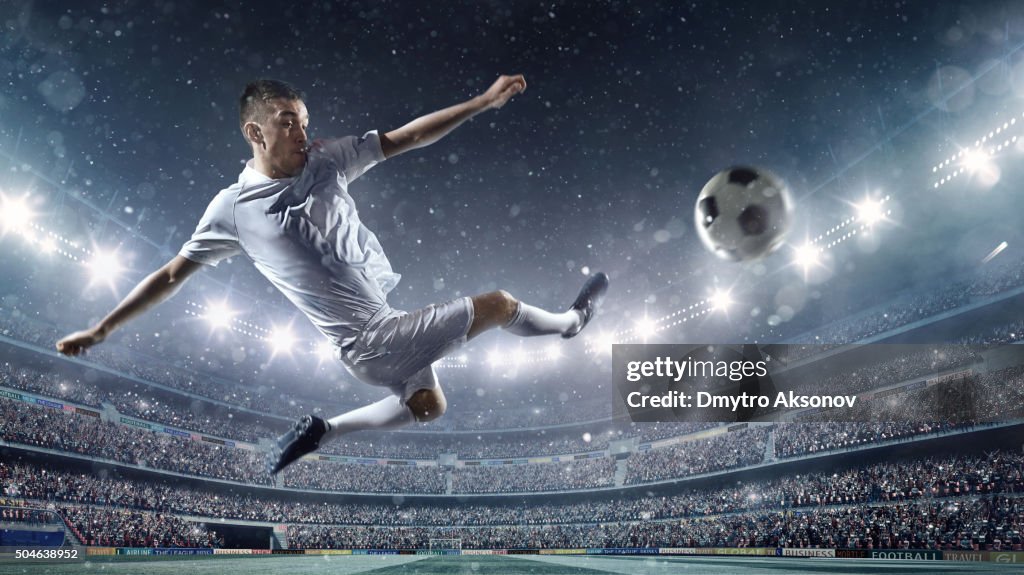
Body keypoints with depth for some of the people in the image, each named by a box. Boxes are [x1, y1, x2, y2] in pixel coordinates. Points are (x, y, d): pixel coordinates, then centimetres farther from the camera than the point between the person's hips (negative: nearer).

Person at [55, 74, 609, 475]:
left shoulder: (325, 160, 0)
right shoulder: (234, 207, -10)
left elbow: (406, 137, 0)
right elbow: (173, 275, 0)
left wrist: (485, 100, -4)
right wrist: (100, 329, 4)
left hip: (390, 320, 7)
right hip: (370, 342, -7)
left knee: (428, 405, 30)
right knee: (499, 304, -3)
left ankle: (323, 429, 31)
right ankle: (571, 321, 29)